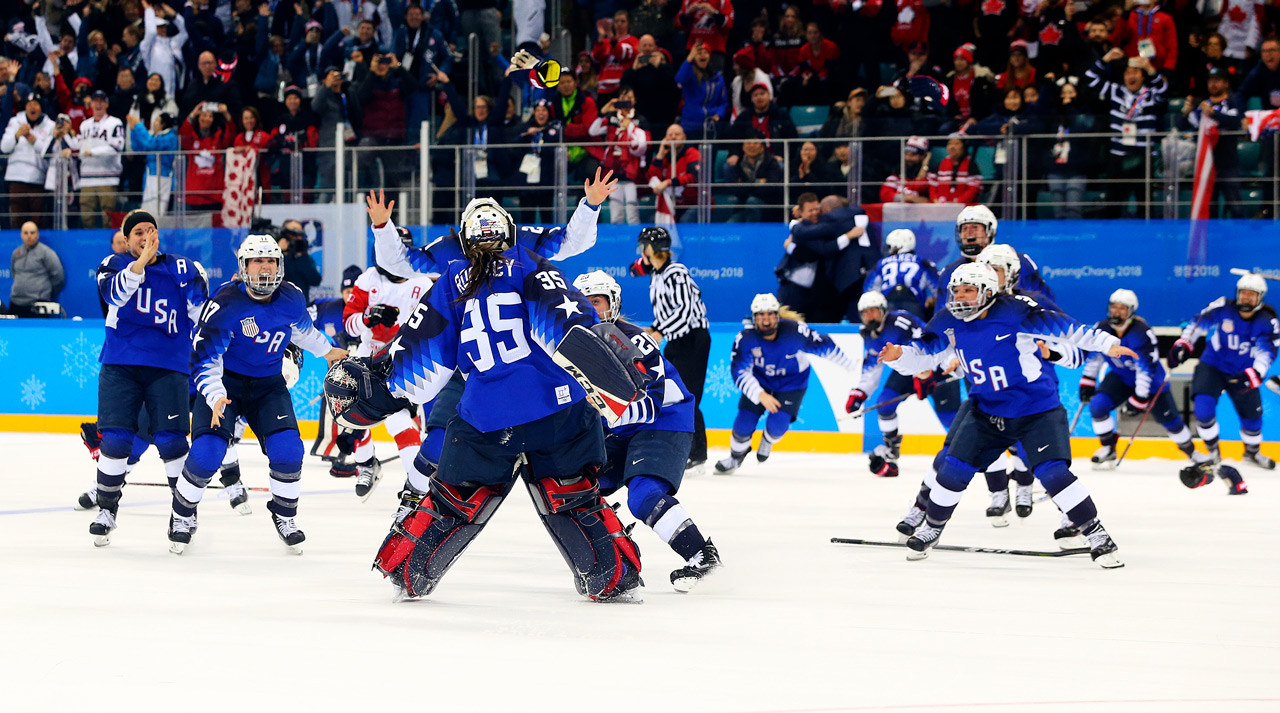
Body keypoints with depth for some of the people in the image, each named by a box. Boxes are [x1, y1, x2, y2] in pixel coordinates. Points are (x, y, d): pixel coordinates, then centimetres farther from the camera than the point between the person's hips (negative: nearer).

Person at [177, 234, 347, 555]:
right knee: (207, 453, -18)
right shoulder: (226, 303, -23)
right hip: (224, 383, -4)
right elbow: (204, 354, -24)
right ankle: (182, 516, 8)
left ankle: (285, 516, 12)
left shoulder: (291, 299, -9)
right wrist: (215, 397, -36)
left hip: (268, 384, 4)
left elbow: (302, 327, 17)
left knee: (288, 450, -14)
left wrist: (327, 351, 24)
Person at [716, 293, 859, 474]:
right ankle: (736, 457, 20)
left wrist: (850, 366, -4)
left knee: (777, 424, -18)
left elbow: (824, 346, -16)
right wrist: (761, 395, -33)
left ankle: (767, 441, 20)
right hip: (760, 381, 1)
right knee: (744, 422, -10)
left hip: (792, 383, -1)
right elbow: (740, 372, -22)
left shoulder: (795, 331, -30)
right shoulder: (745, 339, -25)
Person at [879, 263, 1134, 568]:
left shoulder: (1013, 312, -22)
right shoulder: (949, 323, -6)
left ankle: (1098, 537, -7)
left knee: (1053, 473, -18)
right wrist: (898, 356, -19)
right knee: (954, 468, -1)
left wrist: (1106, 344, -26)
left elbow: (1062, 326, -21)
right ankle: (929, 529, 23)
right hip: (988, 411, 5)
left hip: (1038, 409, -5)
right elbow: (921, 354, 3)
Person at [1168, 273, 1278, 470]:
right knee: (1203, 408, -21)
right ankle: (1213, 452, 1)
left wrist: (1254, 374, -39)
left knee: (1252, 416, 7)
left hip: (1242, 374, 2)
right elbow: (1197, 323, -4)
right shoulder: (1222, 308, -16)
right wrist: (1182, 345, -14)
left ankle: (1252, 453, 38)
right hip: (1212, 366, -2)